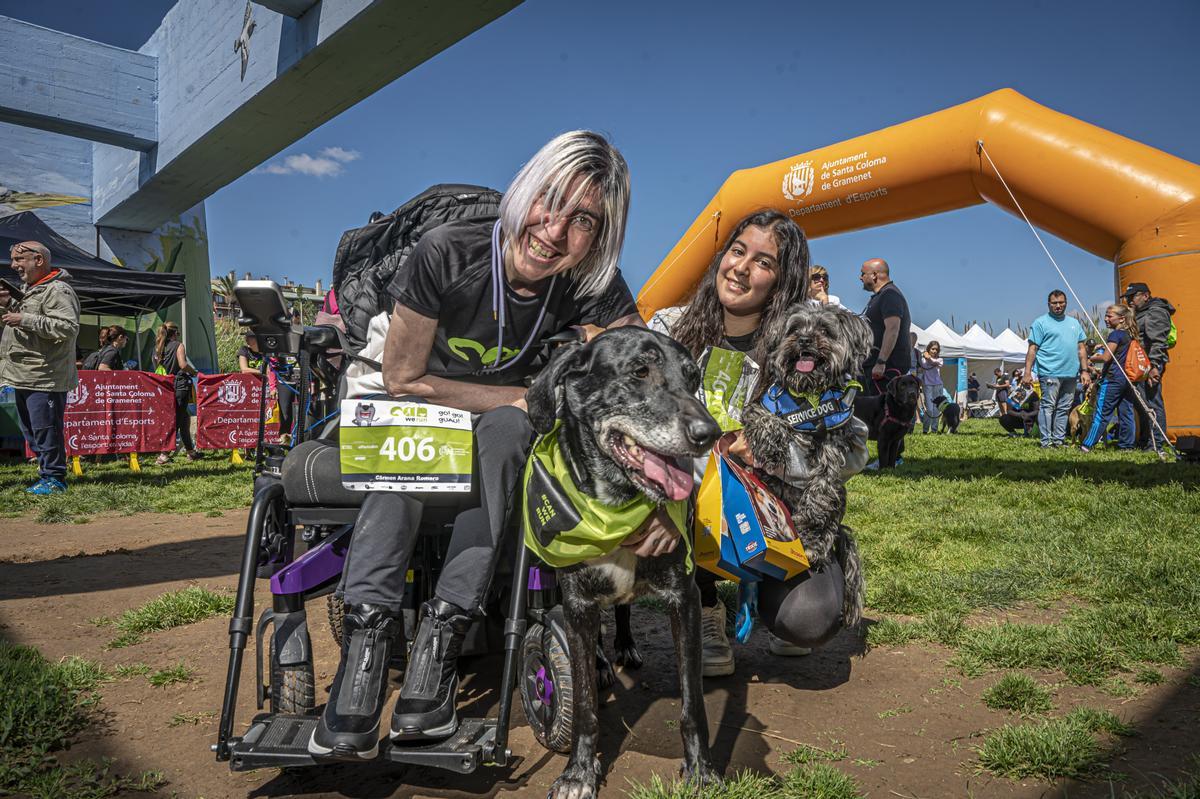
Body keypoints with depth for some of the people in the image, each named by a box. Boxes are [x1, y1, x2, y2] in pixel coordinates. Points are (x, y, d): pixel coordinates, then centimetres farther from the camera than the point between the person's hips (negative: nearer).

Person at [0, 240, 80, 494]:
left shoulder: (58, 291, -13)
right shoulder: (31, 289, 20)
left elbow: (69, 328, -24)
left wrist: (25, 319, -24)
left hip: (45, 377, -11)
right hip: (24, 376, 11)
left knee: (45, 429, -6)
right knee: (30, 429, 15)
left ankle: (54, 478, 3)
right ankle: (48, 470, 25)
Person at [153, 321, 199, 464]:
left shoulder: (158, 347, 13)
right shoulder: (178, 345, -4)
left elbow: (157, 368, 12)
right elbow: (183, 365, -16)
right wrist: (194, 371, 1)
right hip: (179, 387, -6)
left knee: (184, 418, 15)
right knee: (176, 421, -2)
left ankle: (190, 451, 20)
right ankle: (164, 454, -6)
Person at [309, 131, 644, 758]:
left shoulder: (594, 289, -20)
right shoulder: (448, 252, -25)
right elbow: (403, 378, -19)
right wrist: (522, 396, -21)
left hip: (510, 430, 1)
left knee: (505, 431, -34)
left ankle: (443, 629, -36)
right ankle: (368, 630, -38)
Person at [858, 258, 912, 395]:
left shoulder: (890, 295, -12)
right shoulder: (878, 297, 22)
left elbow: (892, 329, -23)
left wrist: (881, 362, -28)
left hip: (887, 366, -11)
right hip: (873, 365, 11)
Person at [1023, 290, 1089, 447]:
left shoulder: (1074, 322, 19)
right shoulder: (1041, 322, 1)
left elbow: (1081, 348, 20)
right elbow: (1032, 349, -5)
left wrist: (1084, 370, 12)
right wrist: (1027, 373, -12)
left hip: (1071, 374, 6)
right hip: (1050, 373, -6)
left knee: (1064, 408, 8)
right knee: (1047, 406, -8)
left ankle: (1059, 439, 14)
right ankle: (1046, 440, -5)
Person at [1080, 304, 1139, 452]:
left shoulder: (1116, 334, -12)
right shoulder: (1130, 335, 13)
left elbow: (1106, 357, -16)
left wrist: (1092, 358, 1)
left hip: (1113, 379, -8)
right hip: (1127, 379, 8)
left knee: (1102, 413, -7)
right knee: (1126, 413, 9)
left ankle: (1088, 445, -6)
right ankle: (1126, 444, 11)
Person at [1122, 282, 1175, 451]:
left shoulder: (1155, 312, -8)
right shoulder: (1141, 313, 23)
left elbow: (1157, 342, -19)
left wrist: (1154, 366, -26)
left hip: (1149, 366, -11)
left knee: (1152, 404, -10)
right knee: (1142, 404, 13)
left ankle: (1156, 445, -7)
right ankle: (1144, 443, 20)